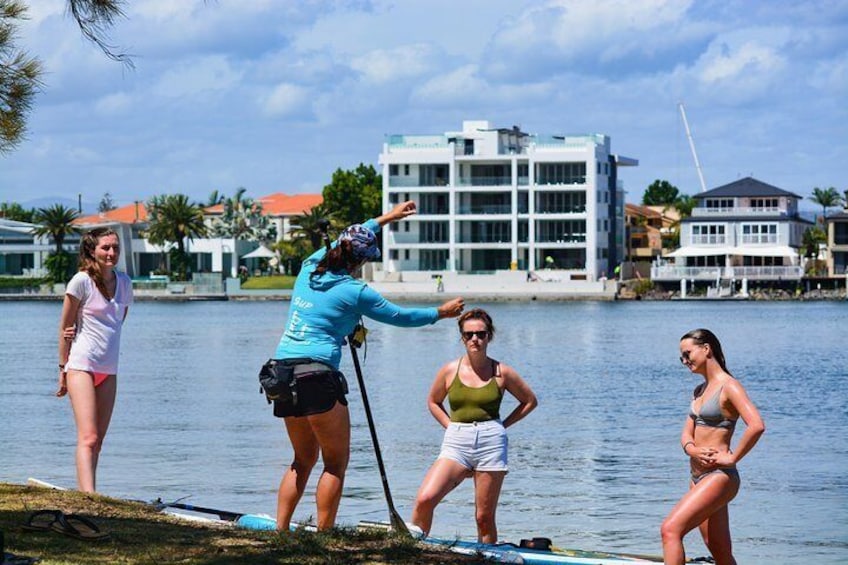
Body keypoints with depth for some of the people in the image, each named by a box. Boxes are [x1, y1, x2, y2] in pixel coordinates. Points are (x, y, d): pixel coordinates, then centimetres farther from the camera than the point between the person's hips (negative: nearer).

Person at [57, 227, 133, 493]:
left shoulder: (124, 282, 9)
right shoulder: (81, 281, -8)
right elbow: (65, 326, -2)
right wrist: (63, 368, -1)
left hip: (109, 370, 6)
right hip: (81, 366, -6)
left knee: (97, 440, 7)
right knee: (88, 438, -17)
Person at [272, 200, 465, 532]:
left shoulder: (310, 268, 12)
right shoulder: (354, 292, -6)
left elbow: (346, 241, 30)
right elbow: (399, 317, 5)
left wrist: (386, 218, 42)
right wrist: (440, 313, 21)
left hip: (284, 370, 8)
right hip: (317, 375, -8)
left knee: (304, 459, 18)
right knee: (336, 462, 1)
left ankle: (280, 530, 11)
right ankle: (324, 535, -4)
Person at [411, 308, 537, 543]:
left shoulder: (501, 373, 3)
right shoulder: (450, 370, 6)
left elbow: (530, 401, 16)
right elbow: (433, 402, 22)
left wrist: (502, 425, 6)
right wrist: (451, 426, 6)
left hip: (491, 443, -1)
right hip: (456, 442, 1)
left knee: (485, 517, 1)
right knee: (424, 500, -19)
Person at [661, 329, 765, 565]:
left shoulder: (729, 386, -11)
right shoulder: (700, 390, 16)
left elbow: (756, 426, -25)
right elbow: (686, 435, 15)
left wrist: (731, 458, -18)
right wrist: (692, 449, -8)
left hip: (719, 476, -9)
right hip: (698, 477, 9)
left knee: (670, 529, -21)